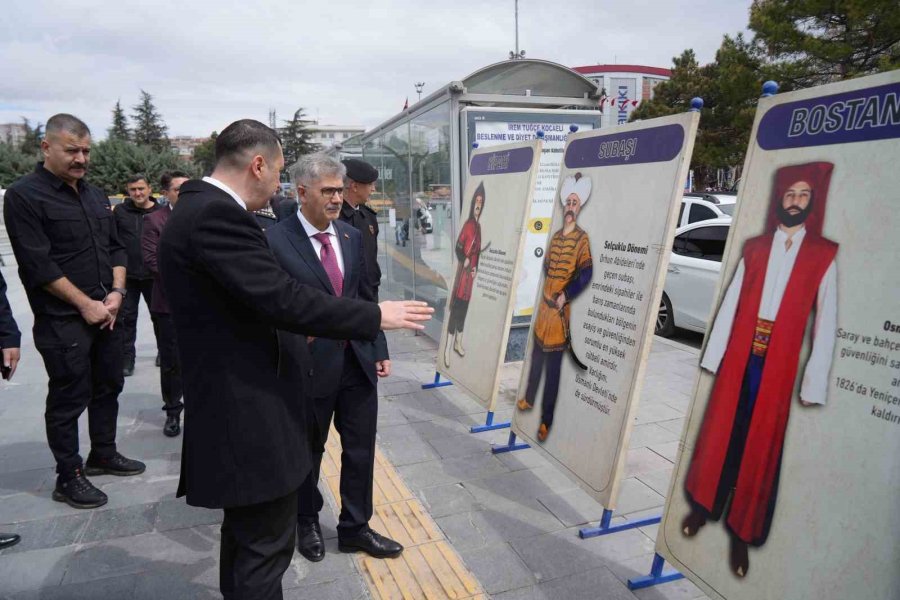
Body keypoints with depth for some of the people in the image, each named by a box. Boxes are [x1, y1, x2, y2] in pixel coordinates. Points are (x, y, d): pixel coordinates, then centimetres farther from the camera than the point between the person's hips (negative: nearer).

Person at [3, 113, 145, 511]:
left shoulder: (95, 196, 12)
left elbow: (116, 248, 14)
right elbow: (39, 265, -15)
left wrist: (116, 292, -1)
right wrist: (86, 304, -15)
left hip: (106, 313, 7)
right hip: (62, 321, -7)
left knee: (108, 386, 16)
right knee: (68, 398, 3)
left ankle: (103, 454, 34)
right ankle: (68, 477, 18)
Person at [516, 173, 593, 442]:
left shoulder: (582, 238, -10)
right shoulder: (555, 236, 12)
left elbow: (586, 273, -20)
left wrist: (565, 295, -24)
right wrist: (547, 293, 11)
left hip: (560, 311, -7)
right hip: (544, 305, 7)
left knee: (553, 367, -2)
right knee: (536, 357, 21)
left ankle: (546, 420, 7)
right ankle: (529, 399, 40)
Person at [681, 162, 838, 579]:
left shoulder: (824, 256, 0)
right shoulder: (754, 248, 8)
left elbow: (826, 323, -4)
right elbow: (730, 305, 6)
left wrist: (813, 383, -8)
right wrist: (713, 354, 3)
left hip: (779, 364, -2)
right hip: (739, 356, 2)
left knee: (760, 447, 7)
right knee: (720, 434, 10)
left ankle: (741, 533, 20)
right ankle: (703, 506, 28)